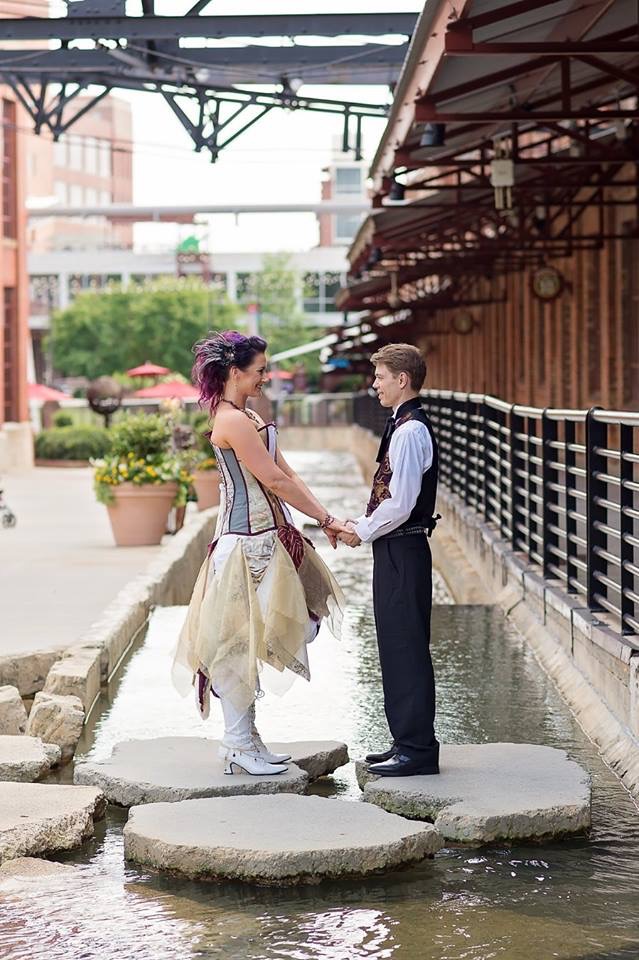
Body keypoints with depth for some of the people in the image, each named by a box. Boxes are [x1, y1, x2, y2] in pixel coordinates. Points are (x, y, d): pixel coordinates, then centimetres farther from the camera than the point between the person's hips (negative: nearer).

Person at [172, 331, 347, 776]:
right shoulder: (233, 421, -16)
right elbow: (274, 480, -17)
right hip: (247, 541, -10)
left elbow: (287, 472, 11)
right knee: (241, 639, -3)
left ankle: (245, 739, 21)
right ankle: (239, 745, 4)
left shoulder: (248, 416, 15)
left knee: (254, 639, 13)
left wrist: (325, 518, 2)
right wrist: (326, 519, -12)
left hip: (266, 536, 10)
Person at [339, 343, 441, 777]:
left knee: (407, 647, -5)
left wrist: (363, 531, -9)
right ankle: (408, 740, 23)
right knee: (397, 646, 15)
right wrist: (361, 525, 11)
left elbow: (401, 502, -22)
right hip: (398, 549, 10)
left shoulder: (409, 431, -18)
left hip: (402, 550, -10)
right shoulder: (407, 426, 14)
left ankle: (418, 748, 0)